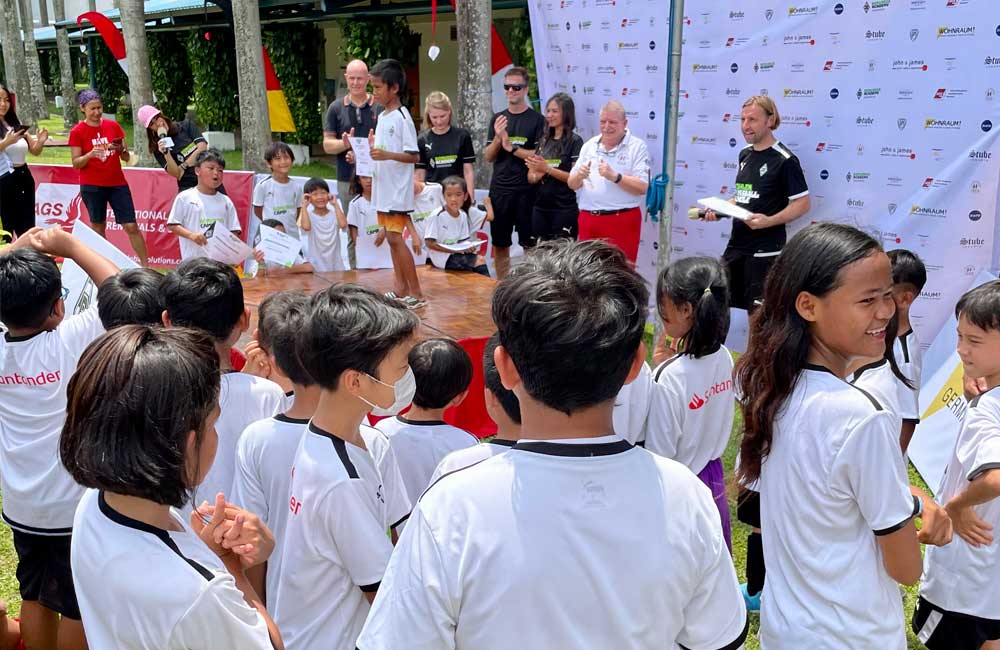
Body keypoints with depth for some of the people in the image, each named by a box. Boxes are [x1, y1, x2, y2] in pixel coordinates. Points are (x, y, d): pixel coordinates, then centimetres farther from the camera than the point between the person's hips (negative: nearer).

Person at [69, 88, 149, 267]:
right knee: (98, 227, 5)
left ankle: (146, 266, 3)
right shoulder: (77, 132, -3)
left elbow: (126, 158, 8)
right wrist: (90, 154, -23)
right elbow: (76, 163, -4)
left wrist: (121, 149, -15)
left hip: (118, 183, 2)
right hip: (92, 187, -2)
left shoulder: (113, 126, 6)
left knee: (131, 226, -2)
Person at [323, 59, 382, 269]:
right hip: (347, 178, 2)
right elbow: (327, 144, 7)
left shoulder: (380, 107, 2)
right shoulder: (336, 108, 8)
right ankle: (355, 270, 15)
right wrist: (345, 143, -15)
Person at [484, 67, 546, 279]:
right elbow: (488, 157, 8)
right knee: (500, 244, 9)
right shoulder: (497, 119, 12)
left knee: (529, 244, 1)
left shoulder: (536, 120, -1)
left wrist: (511, 147, -12)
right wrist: (498, 138, -9)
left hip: (526, 190, -4)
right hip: (499, 190, 4)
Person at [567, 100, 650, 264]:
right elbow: (571, 184, 12)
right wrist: (579, 176, -10)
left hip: (622, 221, -4)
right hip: (588, 219, 5)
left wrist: (614, 176, -22)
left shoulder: (637, 147, -2)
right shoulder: (589, 145, 12)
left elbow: (642, 187, -11)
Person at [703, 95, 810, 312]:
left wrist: (769, 221, -25)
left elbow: (803, 203, -12)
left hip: (764, 251, -7)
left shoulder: (784, 160, -11)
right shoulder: (745, 154, 12)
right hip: (736, 246, 7)